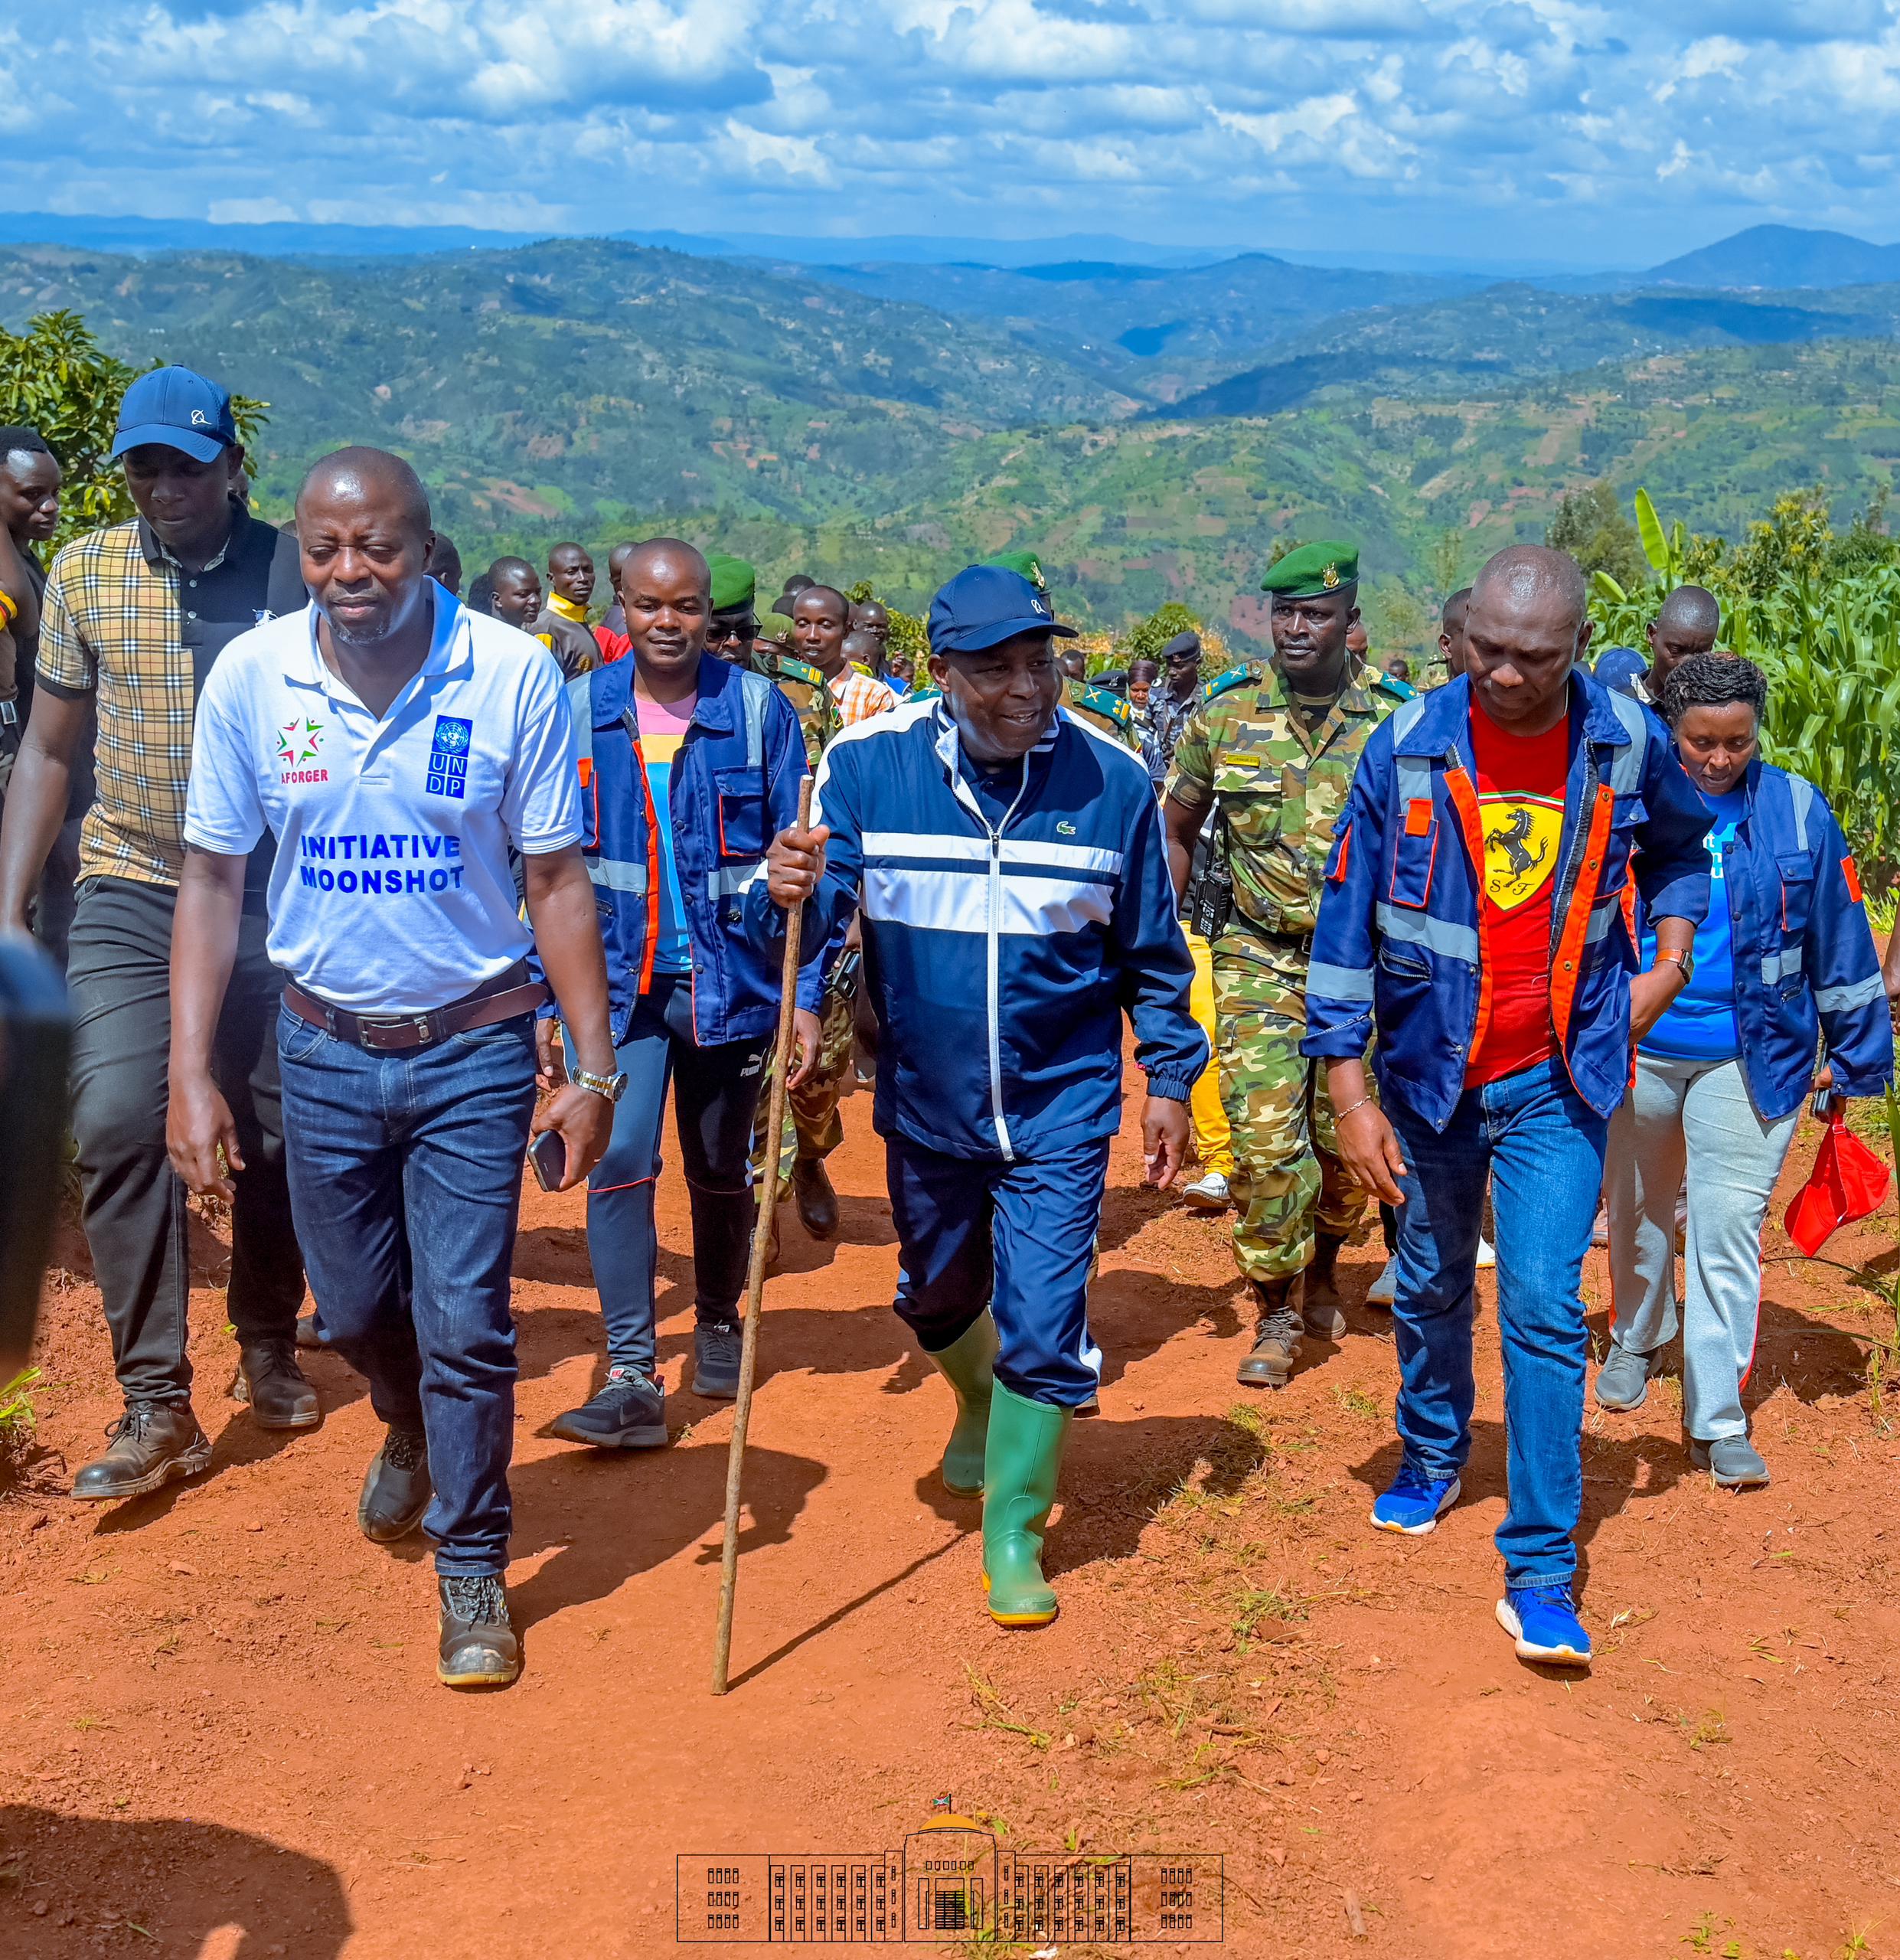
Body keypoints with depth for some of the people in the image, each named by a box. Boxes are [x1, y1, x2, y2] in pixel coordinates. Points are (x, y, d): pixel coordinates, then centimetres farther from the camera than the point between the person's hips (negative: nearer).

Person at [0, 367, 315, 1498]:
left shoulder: (296, 572, -4)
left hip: (273, 896, 0)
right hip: (132, 896, 1)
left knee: (279, 1136, 8)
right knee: (118, 1120, -15)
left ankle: (268, 1347, 32)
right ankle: (158, 1406, -8)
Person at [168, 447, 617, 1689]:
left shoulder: (512, 676, -14)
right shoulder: (250, 677, -8)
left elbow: (557, 880, -7)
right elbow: (214, 882, -1)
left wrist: (594, 1071, -9)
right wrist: (192, 1074, -5)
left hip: (473, 1049, -2)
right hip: (325, 1048, 3)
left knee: (465, 1325, -2)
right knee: (355, 1314, 17)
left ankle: (474, 1575, 17)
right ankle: (413, 1434, 51)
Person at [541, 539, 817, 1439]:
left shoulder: (758, 708, -4)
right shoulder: (580, 712, 0)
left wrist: (807, 994, -7)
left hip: (730, 980, 0)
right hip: (620, 979, 0)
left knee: (721, 1171, 14)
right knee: (618, 1159, -14)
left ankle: (719, 1325, 38)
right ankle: (631, 1376, -9)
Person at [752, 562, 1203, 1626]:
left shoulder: (1112, 780, -10)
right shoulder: (869, 764, -11)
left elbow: (1151, 952, 1)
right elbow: (813, 915, -14)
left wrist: (1173, 1077, 3)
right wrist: (788, 896, -37)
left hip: (1060, 1108, -2)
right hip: (925, 1100, 2)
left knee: (1043, 1327, -4)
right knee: (938, 1295, 24)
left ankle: (1015, 1531, 16)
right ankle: (979, 1398, 56)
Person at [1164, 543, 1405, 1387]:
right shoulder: (1225, 716, -2)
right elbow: (1175, 829, 9)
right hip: (1258, 959, -1)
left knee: (1346, 1141, 8)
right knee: (1265, 1139, -8)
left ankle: (1322, 1271, 36)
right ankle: (1275, 1315, 8)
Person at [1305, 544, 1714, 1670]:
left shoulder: (1627, 742, -8)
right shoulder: (1409, 749, -11)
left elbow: (1680, 846, 17)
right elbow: (1348, 921, -6)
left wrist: (1672, 954, 3)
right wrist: (1349, 1093, -8)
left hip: (1561, 1078, -1)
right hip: (1430, 1070, 1)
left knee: (1545, 1307, -9)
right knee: (1432, 1287, 17)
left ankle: (1542, 1569, -1)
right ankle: (1432, 1457, 45)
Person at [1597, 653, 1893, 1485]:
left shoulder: (1796, 809, -4)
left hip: (1748, 1060, -1)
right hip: (1635, 1053, 1)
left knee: (1728, 1229, -4)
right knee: (1636, 1213, 19)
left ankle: (1718, 1420, 3)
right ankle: (1636, 1343, 45)